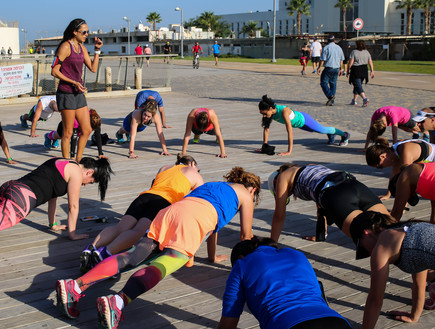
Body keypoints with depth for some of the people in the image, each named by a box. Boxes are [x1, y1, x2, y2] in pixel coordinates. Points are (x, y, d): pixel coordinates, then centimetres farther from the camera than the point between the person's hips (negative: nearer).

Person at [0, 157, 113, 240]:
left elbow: (52, 195, 34)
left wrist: (53, 225, 39)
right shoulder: (76, 172, 1)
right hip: (21, 197, -9)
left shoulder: (63, 163, 27)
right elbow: (73, 206, 3)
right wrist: (72, 234, 12)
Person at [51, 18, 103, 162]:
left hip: (79, 93, 8)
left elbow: (93, 68, 13)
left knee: (87, 130, 8)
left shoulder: (81, 47, 14)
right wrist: (74, 82, -17)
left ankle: (78, 161, 20)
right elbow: (54, 71, -13)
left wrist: (97, 50, 6)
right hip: (66, 94, -8)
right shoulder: (65, 47, -11)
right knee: (68, 133, -2)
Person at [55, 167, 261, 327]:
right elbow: (246, 236, 31)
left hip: (171, 210, 6)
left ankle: (75, 287, -29)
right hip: (195, 216, -6)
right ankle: (118, 302, -52)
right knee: (165, 263, -26)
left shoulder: (210, 185, 45)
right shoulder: (245, 194, 28)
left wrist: (213, 257, 62)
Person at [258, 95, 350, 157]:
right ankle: (331, 135, 63)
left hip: (303, 119, -6)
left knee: (323, 130, 19)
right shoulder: (269, 112, -27)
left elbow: (290, 131, -47)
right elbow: (266, 128, -17)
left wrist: (289, 151, -47)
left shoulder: (283, 111, -46)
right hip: (297, 123, 6)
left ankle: (345, 134, 46)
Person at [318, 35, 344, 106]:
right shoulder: (339, 48, 10)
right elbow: (341, 60, 13)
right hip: (336, 69, 5)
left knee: (324, 83, 0)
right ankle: (331, 101, 11)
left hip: (328, 68, -5)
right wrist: (340, 69, 21)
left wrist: (319, 67, -1)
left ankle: (330, 95, -20)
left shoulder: (326, 48, -6)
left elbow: (322, 59, -9)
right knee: (333, 84, 10)